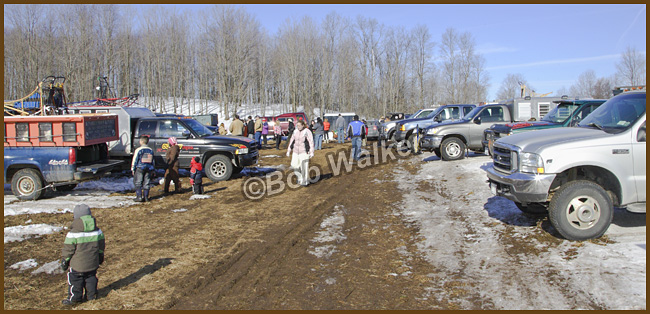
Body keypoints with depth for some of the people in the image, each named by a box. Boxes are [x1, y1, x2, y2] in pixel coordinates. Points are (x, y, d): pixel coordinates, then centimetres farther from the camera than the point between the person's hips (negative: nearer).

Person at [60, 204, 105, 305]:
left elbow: (68, 249, -12)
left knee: (75, 280, 11)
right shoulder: (97, 231, -2)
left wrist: (65, 260, 3)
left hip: (77, 264, -5)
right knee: (91, 278, 19)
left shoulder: (73, 233, -17)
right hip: (93, 263, 5)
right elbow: (101, 245, 9)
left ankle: (74, 298, 18)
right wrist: (100, 256, 24)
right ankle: (92, 295, 26)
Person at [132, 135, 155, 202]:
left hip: (140, 168, -4)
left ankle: (139, 197, -3)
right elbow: (152, 161, 14)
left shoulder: (138, 150, -9)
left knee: (137, 183, 3)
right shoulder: (151, 150, 7)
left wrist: (133, 169, 3)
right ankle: (146, 197, 9)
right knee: (146, 183, 9)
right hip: (149, 168, 5)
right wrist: (152, 170, 22)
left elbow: (135, 160, -6)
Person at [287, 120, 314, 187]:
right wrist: (288, 150, 12)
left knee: (304, 167, -7)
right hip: (296, 151, 5)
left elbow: (311, 142, -15)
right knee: (295, 165, 4)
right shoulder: (295, 131, 6)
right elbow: (291, 141, 12)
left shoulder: (307, 132, -10)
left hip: (304, 152, -5)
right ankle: (300, 177, 27)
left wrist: (311, 152, -22)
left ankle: (305, 181, 6)